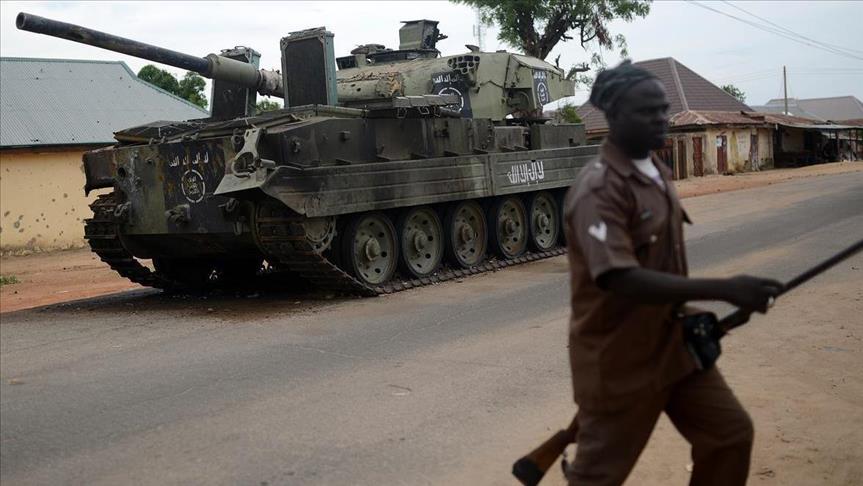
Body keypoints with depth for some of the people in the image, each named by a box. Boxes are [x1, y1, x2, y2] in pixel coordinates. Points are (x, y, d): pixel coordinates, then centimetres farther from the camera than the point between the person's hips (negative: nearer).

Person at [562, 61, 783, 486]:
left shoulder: (657, 173, 7)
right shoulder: (598, 189, -24)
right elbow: (620, 280, -34)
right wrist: (722, 290, -37)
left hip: (673, 345, 9)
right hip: (618, 360, -8)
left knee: (730, 433, 13)